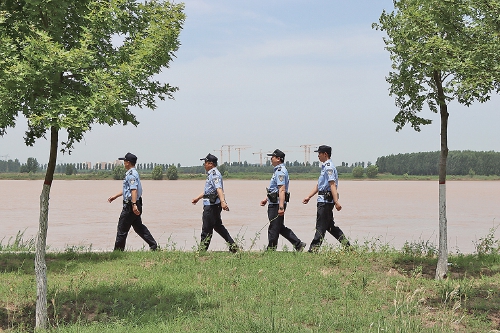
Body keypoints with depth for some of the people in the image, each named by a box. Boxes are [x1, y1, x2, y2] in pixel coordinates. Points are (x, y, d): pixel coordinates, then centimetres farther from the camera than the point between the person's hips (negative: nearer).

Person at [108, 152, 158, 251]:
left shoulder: (131, 174, -16)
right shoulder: (132, 173, 17)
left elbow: (134, 190, -27)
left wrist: (134, 204, -34)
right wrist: (115, 196, 34)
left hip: (130, 205, -10)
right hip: (133, 205, 10)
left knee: (122, 228, 0)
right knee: (138, 226, 14)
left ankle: (118, 250, 8)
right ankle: (153, 245, 12)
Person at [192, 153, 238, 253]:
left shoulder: (214, 174, -16)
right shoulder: (211, 174, 17)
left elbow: (219, 189, -31)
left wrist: (223, 201, -43)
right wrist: (198, 198, 36)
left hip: (212, 206, -11)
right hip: (211, 204, 11)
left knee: (206, 229, -2)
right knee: (218, 226, 17)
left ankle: (202, 250, 5)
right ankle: (233, 245, 19)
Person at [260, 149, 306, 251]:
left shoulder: (280, 171, -17)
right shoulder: (277, 170, 17)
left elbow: (282, 190, -24)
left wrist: (281, 207, -29)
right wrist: (266, 199, 27)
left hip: (276, 205, -11)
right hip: (274, 203, 11)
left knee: (273, 229, -1)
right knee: (280, 228, 15)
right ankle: (298, 244, 16)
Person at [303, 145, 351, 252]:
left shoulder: (329, 167, -14)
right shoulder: (324, 167, 19)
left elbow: (332, 185, -23)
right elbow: (318, 185, 24)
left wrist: (336, 202, -29)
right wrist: (308, 197, 23)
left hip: (326, 200, -11)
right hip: (324, 200, 11)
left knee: (321, 226, -6)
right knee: (329, 225, 15)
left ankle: (314, 249, -3)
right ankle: (346, 244, 17)